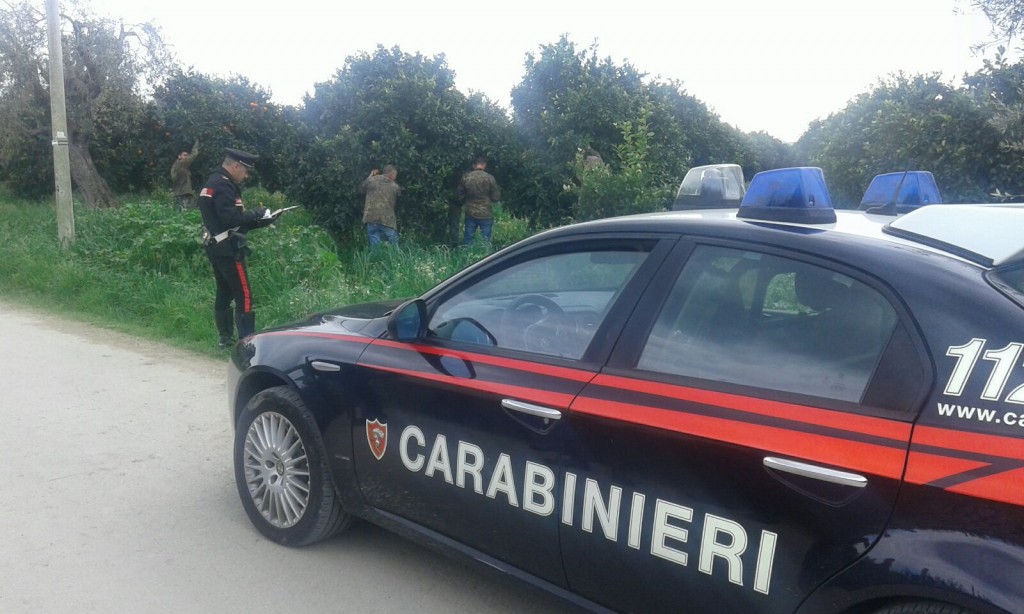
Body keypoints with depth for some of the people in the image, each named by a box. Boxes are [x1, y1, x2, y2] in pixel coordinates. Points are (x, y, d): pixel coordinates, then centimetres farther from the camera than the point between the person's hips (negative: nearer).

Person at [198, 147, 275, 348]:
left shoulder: (214, 183, 17)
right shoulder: (223, 186, -16)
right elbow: (231, 219, -25)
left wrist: (260, 221, 7)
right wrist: (255, 213, -10)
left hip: (216, 247, 11)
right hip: (227, 249, -11)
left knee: (224, 293, 15)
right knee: (244, 295, -10)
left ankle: (225, 338, 20)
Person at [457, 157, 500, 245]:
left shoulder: (466, 177, -6)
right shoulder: (490, 178, -12)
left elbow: (459, 195, 3)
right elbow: (496, 197, -6)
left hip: (470, 214, 2)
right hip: (486, 215, -2)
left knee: (468, 240, 12)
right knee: (485, 241, 7)